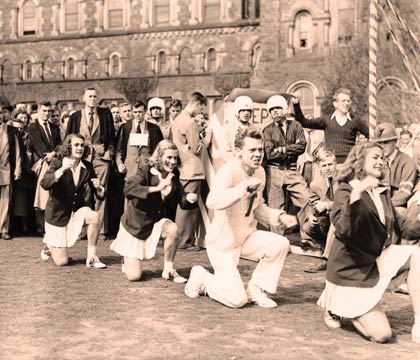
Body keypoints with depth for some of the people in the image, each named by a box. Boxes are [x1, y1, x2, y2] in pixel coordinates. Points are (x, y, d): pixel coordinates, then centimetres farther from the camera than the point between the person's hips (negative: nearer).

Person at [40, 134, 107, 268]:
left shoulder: (87, 167, -5)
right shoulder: (57, 163, -13)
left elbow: (100, 194, -1)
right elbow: (44, 184, -29)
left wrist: (99, 188, -25)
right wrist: (62, 169, -40)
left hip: (78, 208, 3)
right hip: (58, 212, -3)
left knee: (94, 217, -34)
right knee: (61, 262, -4)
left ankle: (92, 257, -17)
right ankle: (49, 244, 32)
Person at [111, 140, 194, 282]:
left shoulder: (173, 176, -4)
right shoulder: (145, 172, -20)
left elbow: (181, 200, -4)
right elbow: (128, 189, -37)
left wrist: (189, 198, -28)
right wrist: (156, 188, -46)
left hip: (157, 222, 4)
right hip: (136, 224, -4)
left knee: (172, 228, -33)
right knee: (134, 276, -10)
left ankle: (168, 270, -11)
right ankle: (128, 258, 27)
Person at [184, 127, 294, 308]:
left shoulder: (259, 172, -1)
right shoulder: (229, 171, -24)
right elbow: (213, 201, -44)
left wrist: (279, 215, -3)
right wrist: (246, 186, -51)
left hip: (247, 237, 7)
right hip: (223, 242, -7)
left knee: (280, 244, -17)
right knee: (237, 300, -10)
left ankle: (256, 290, 5)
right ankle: (201, 277, 18)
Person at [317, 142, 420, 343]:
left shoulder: (383, 193, 7)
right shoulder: (346, 191, -13)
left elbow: (401, 227, 11)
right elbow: (344, 230, -29)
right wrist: (356, 194, -39)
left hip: (377, 259, 7)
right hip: (351, 269, -7)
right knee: (382, 334, -13)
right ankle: (336, 306, 13)